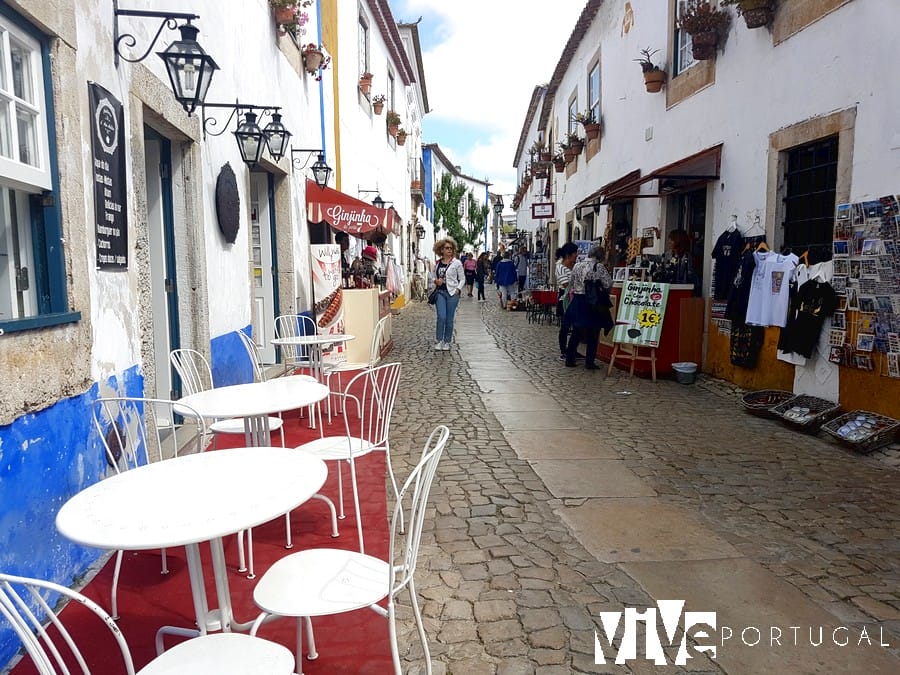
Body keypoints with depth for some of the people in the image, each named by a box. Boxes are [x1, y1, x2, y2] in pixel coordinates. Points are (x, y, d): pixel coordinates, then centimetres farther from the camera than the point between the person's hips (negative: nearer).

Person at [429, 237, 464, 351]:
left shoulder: (457, 263, -1)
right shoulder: (437, 263, 9)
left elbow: (462, 279, 3)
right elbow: (434, 277, 20)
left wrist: (458, 289, -11)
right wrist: (436, 281, -2)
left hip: (452, 293, -2)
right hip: (440, 292, 2)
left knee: (449, 319, 4)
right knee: (441, 317, -10)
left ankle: (447, 342, 16)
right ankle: (438, 341, 4)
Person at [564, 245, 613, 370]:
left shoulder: (577, 265, 4)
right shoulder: (599, 267, -11)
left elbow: (570, 284, 11)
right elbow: (608, 284, -13)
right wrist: (599, 286, 6)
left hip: (577, 301, 5)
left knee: (576, 332, 14)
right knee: (593, 334, 6)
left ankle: (569, 359, 17)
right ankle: (589, 362, 8)